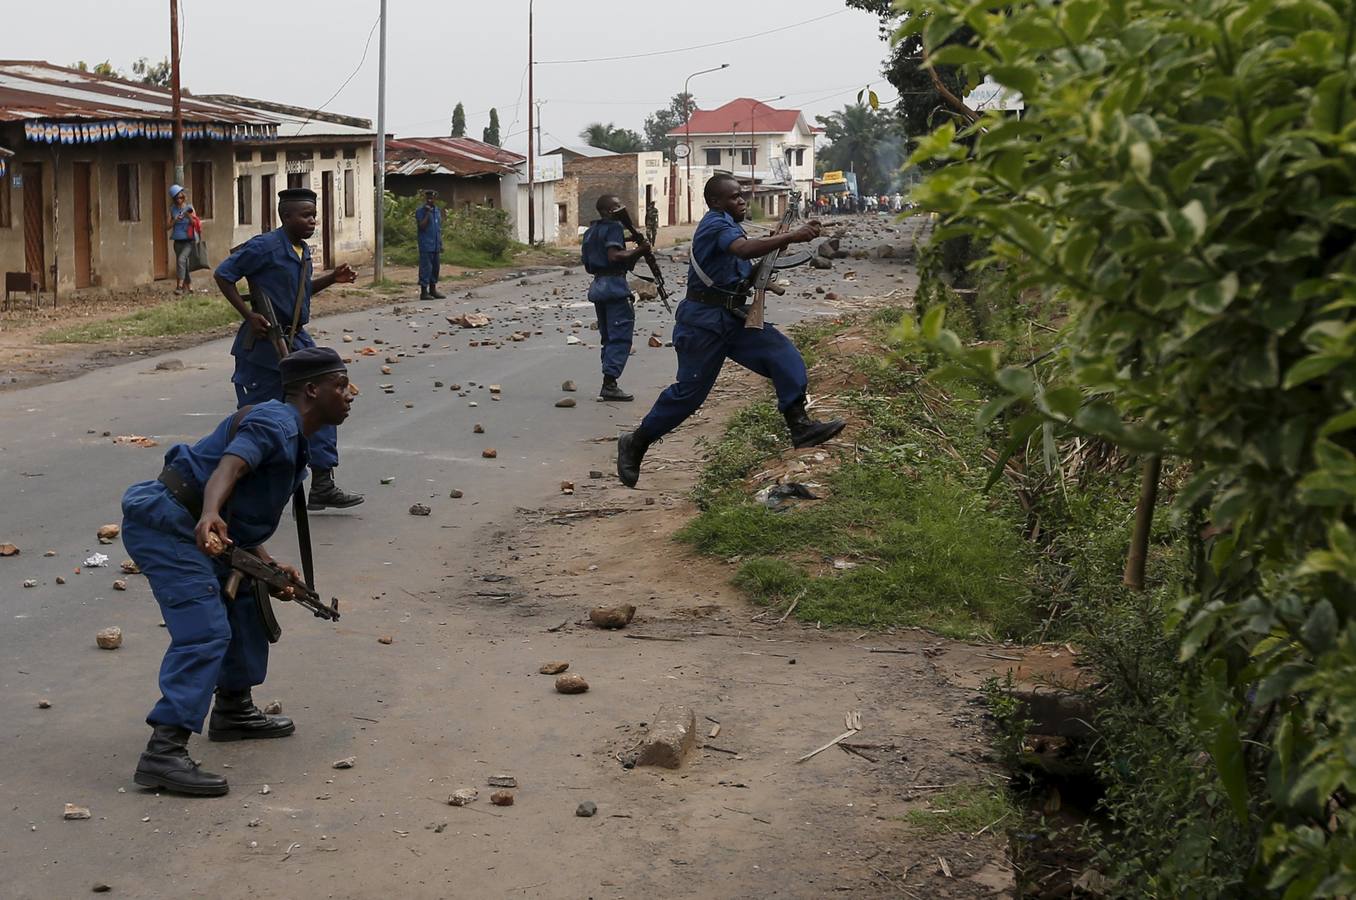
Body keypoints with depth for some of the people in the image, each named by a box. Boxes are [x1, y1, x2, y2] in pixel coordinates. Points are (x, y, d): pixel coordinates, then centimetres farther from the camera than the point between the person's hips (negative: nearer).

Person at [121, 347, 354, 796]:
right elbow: (227, 469, -30)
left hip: (188, 529, 11)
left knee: (245, 600, 24)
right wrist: (209, 517, -49)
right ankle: (163, 753, -26)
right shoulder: (275, 422, -11)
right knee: (205, 630, -19)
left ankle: (233, 710, 36)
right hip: (165, 524, -11)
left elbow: (242, 521, 22)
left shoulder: (291, 440, 21)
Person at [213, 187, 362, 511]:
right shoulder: (265, 247, -15)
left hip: (296, 341, 8)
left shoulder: (303, 252, 10)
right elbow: (223, 275, -13)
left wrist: (333, 278, 8)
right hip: (263, 342, -8)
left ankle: (322, 486, 4)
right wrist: (249, 315, -17)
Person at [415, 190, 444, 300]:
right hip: (426, 246, -7)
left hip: (436, 246, 7)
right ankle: (424, 292, -4)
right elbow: (422, 226, -16)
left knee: (435, 268, 10)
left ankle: (433, 290, 19)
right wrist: (427, 213, -18)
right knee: (426, 268, -7)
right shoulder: (420, 211, -5)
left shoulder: (438, 211, 15)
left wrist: (441, 244, 16)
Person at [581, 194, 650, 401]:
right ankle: (610, 384, -14)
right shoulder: (613, 227, -10)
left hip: (597, 285, 9)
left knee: (608, 338, 15)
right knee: (620, 337, -7)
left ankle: (608, 384, 15)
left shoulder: (591, 231, 17)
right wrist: (638, 250, -16)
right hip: (614, 285, -9)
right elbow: (614, 256, -23)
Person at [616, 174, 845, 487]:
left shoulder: (727, 225, 17)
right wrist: (791, 237, -38)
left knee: (784, 355, -8)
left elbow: (745, 272, 21)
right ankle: (635, 444, 11)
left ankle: (800, 426, -14)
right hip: (702, 321, -9)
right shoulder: (716, 223, -14)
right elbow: (744, 249, -35)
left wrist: (775, 245, 6)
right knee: (689, 391, -5)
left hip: (732, 319, 9)